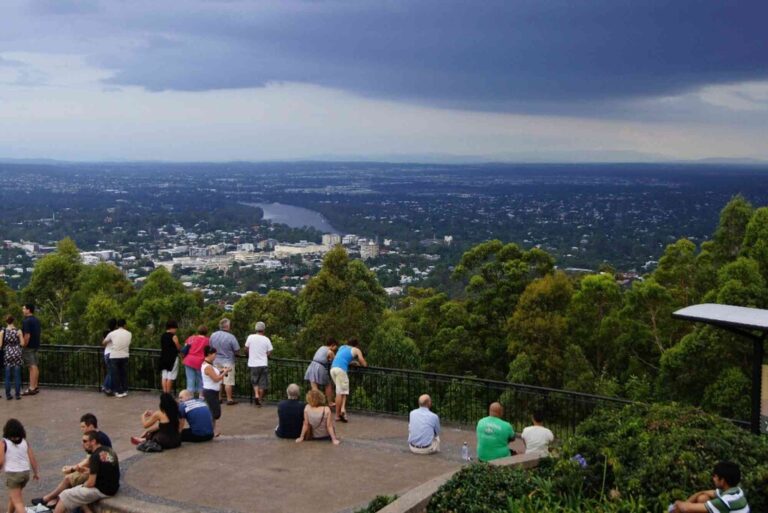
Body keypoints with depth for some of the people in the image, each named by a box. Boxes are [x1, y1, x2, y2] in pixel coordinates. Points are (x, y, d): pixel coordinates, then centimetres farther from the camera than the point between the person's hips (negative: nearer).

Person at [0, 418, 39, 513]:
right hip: (25, 473, 5)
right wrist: (36, 473, 13)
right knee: (12, 495, 29)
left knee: (17, 502, -3)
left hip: (12, 474, -5)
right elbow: (32, 459, 2)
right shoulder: (24, 442, 4)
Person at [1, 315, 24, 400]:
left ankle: (8, 394, 6)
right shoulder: (18, 331, -5)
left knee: (7, 376, 6)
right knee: (17, 375, 4)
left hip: (7, 355, 1)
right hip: (17, 354, 0)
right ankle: (17, 394, 5)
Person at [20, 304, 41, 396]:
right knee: (35, 367, 13)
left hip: (29, 347, -9)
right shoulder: (36, 320, 11)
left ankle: (32, 388, -5)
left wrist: (24, 344, -15)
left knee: (32, 367, -8)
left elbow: (27, 335, -25)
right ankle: (35, 386, 19)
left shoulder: (26, 321, -17)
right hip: (35, 345, 9)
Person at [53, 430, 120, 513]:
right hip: (112, 488, 9)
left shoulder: (95, 456, -18)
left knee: (65, 496, 2)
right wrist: (89, 471, 9)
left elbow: (91, 483, -17)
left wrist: (83, 485, 3)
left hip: (101, 491, -9)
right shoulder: (110, 450, 7)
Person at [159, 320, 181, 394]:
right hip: (172, 358, -7)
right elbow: (179, 348, -9)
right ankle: (168, 392, -3)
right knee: (170, 377, -3)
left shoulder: (163, 336, 9)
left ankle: (164, 392, 7)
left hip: (163, 357, 7)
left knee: (164, 376, 7)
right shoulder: (173, 336, -12)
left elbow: (162, 346, 14)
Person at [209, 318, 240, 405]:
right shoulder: (231, 337, -19)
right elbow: (236, 350, -13)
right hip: (228, 362, -5)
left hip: (216, 361, 5)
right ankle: (229, 399, 8)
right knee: (228, 382, 2)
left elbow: (210, 347, 8)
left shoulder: (213, 335, -5)